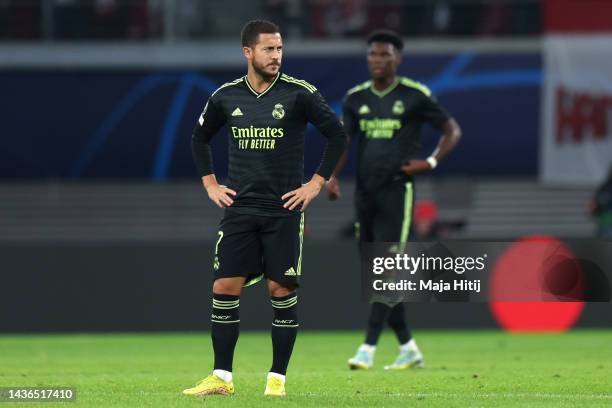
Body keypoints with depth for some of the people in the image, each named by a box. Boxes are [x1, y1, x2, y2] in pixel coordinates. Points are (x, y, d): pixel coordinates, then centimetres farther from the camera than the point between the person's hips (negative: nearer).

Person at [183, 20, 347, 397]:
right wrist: (210, 184, 12)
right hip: (239, 208, 3)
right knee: (225, 288, -3)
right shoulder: (226, 97, 5)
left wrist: (315, 184, -5)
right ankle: (221, 378, 3)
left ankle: (278, 377, 7)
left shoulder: (299, 94, -6)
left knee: (281, 290, -2)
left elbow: (338, 136, -2)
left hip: (283, 210, -3)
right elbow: (200, 138, 21)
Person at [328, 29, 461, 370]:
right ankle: (408, 348, 18)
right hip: (365, 192, 6)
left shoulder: (415, 95, -3)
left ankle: (369, 348, -16)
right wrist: (333, 176, -3)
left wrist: (431, 162, -10)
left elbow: (452, 130, 3)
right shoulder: (356, 98, 11)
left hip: (397, 190, -6)